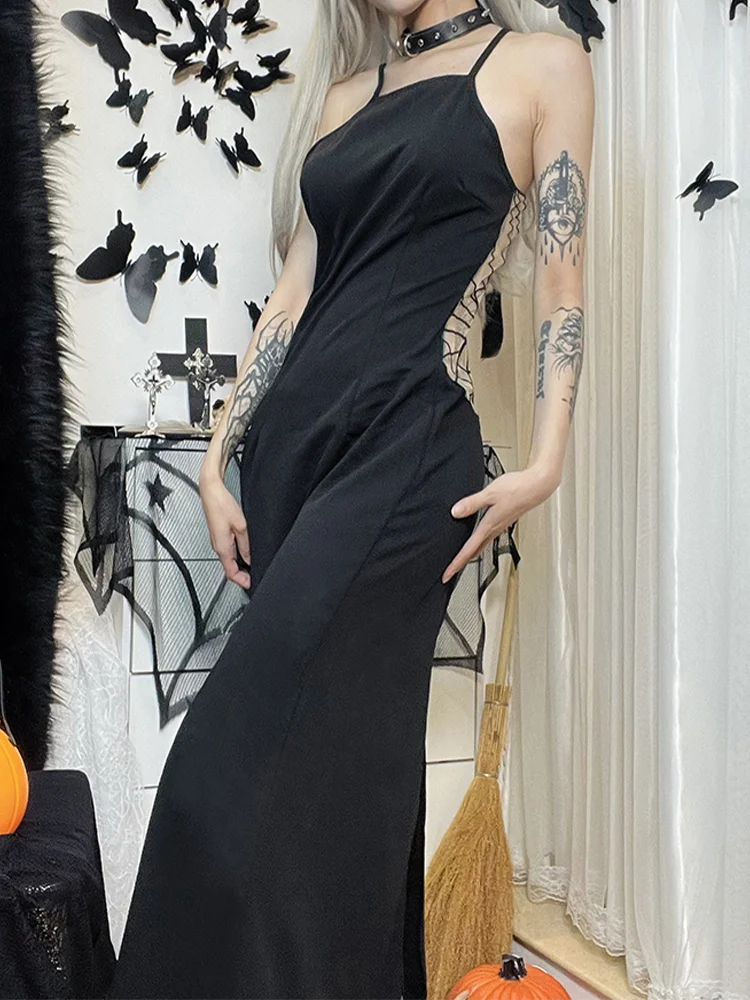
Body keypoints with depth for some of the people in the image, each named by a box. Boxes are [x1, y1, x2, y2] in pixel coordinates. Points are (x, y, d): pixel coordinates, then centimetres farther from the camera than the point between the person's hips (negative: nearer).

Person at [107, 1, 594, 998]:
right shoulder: (344, 93, 20)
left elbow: (560, 282, 0)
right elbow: (295, 291, 15)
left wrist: (545, 462, -10)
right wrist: (217, 458, 9)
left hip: (408, 442, -6)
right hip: (292, 435, 6)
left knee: (238, 767, -13)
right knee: (340, 747, 10)